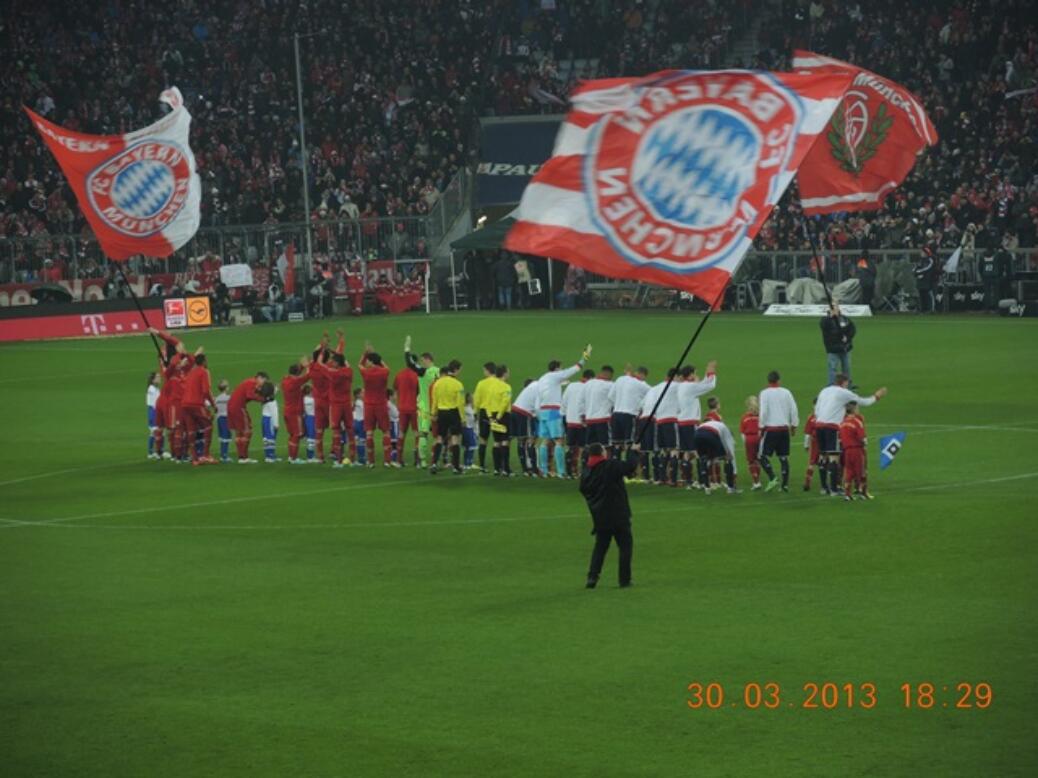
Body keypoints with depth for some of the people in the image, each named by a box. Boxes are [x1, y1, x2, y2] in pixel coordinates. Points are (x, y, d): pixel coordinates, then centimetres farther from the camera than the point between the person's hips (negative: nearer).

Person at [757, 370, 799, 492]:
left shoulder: (765, 393, -6)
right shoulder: (786, 392, 4)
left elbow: (763, 412, -12)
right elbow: (793, 410, 5)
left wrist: (761, 427, -4)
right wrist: (793, 426, 16)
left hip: (770, 428, -4)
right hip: (784, 428, 4)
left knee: (764, 456, 1)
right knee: (783, 457, 9)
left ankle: (772, 479, -18)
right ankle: (785, 484, 5)